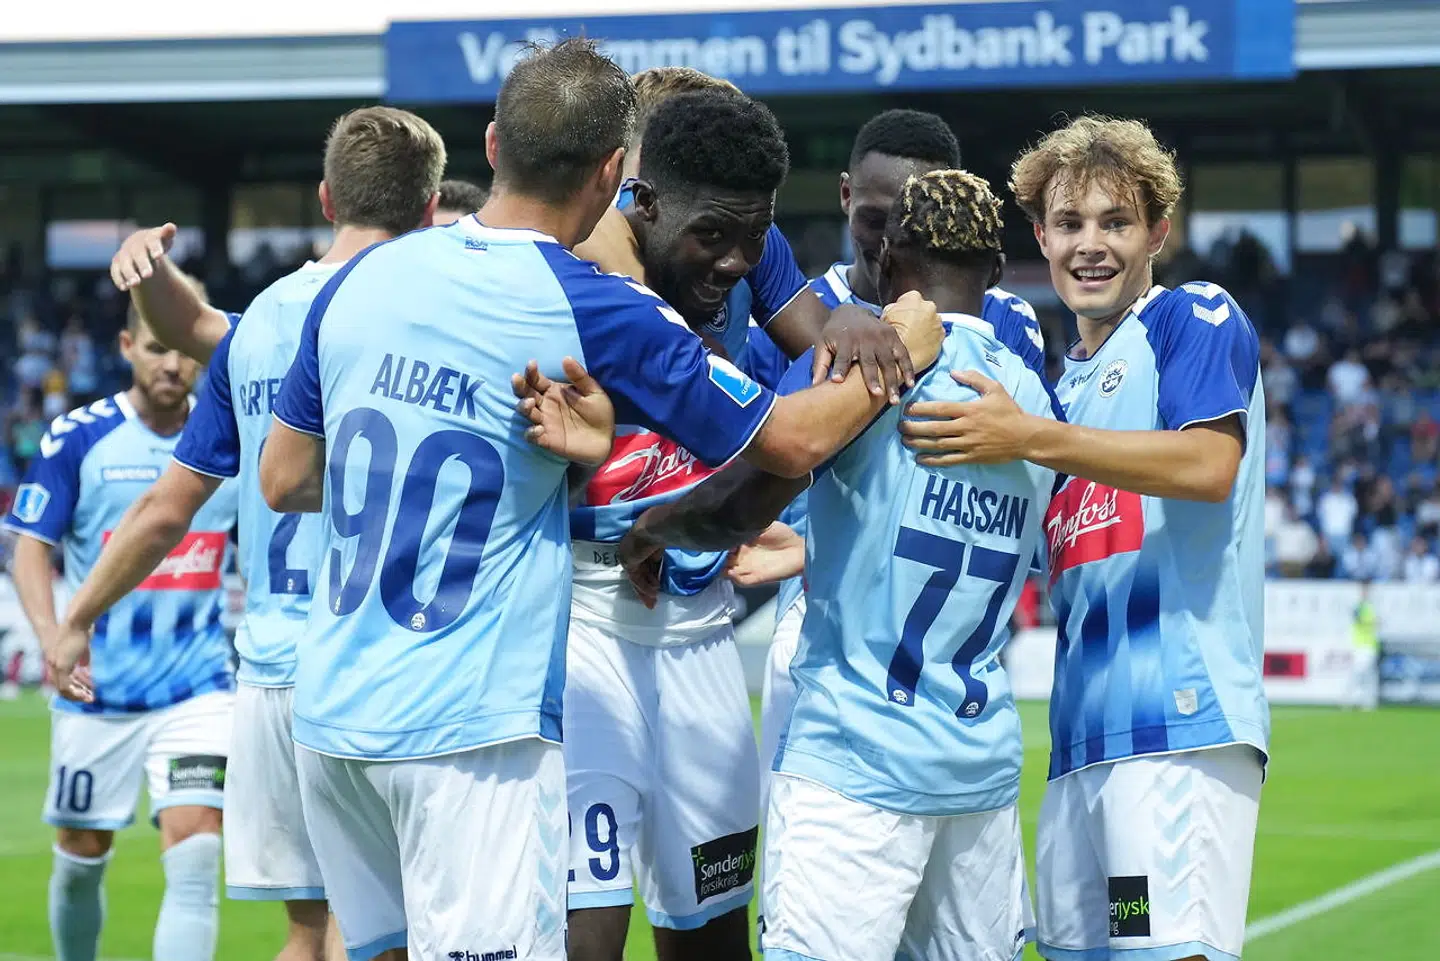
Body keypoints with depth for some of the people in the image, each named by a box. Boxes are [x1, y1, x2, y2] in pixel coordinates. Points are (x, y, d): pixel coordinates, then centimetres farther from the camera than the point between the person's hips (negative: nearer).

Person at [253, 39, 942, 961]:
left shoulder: (360, 280, 5)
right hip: (470, 730, -6)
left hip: (329, 712, 6)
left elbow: (283, 481, 14)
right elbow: (793, 441, -1)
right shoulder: (601, 312, -9)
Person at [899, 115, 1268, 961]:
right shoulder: (1064, 377, 24)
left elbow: (1209, 465, -16)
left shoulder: (1196, 318, 2)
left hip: (1181, 714, -8)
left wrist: (1030, 439, -20)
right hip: (1084, 730, 8)